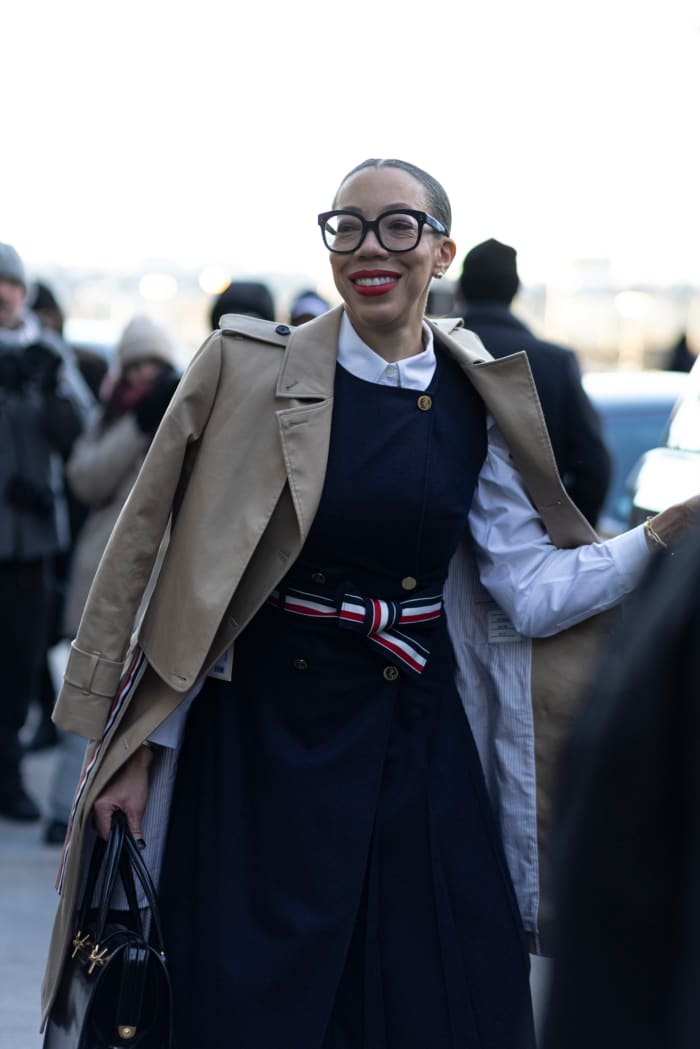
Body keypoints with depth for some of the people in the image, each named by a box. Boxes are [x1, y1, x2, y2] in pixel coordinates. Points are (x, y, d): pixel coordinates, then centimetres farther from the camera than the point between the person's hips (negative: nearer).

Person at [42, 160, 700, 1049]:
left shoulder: (477, 402, 3)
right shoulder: (249, 369, -5)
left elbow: (531, 591, 2)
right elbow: (173, 562, -4)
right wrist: (137, 746, -6)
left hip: (417, 741, 3)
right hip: (263, 734, -2)